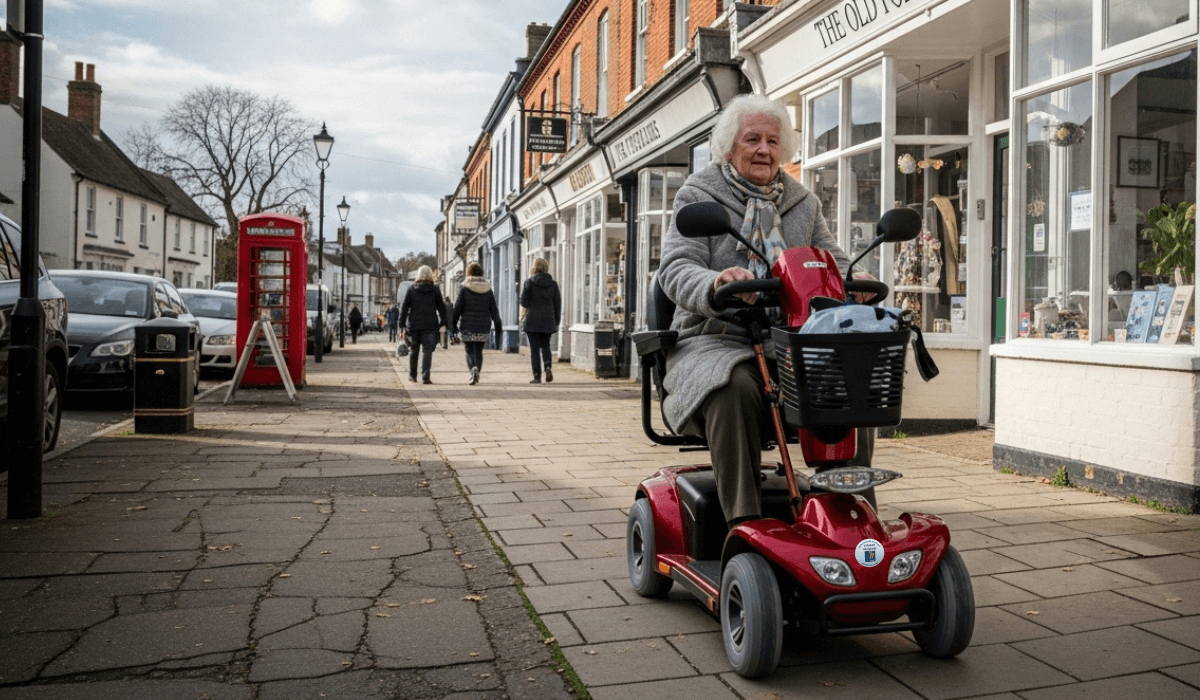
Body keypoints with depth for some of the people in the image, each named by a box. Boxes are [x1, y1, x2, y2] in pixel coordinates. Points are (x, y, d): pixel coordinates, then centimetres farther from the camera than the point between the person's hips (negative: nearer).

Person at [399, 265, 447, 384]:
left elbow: (404, 308, 1)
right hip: (430, 326, -1)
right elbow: (441, 308, 4)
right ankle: (425, 377, -12)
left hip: (414, 325, 1)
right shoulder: (435, 290, 2)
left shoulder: (411, 290, 3)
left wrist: (402, 325, 4)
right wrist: (442, 324, 12)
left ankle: (412, 376, 26)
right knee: (427, 351, -1)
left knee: (413, 351, 15)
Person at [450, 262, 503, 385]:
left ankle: (473, 369, -24)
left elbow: (457, 308, -5)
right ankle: (476, 375, 10)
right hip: (483, 326, 3)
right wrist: (498, 327, 11)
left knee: (469, 350, 1)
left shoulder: (464, 289, -4)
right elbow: (494, 310, 8)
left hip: (467, 325, -3)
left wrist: (453, 324, 1)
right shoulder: (488, 290, 7)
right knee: (479, 351, 13)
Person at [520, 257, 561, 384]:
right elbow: (557, 304, 7)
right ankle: (548, 366, -9)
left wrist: (523, 314, 19)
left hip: (533, 319, -3)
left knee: (535, 348, 3)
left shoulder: (529, 282, -4)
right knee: (545, 345, 16)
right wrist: (556, 322, 14)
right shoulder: (553, 283, 5)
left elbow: (524, 302, -2)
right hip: (548, 320, 3)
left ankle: (537, 376, -1)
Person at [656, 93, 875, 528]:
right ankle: (744, 523, -32)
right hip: (715, 340, -3)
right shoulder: (699, 197, 6)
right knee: (734, 388, -37)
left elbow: (832, 262, 14)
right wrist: (715, 283, -31)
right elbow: (676, 270, -7)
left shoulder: (803, 203, 20)